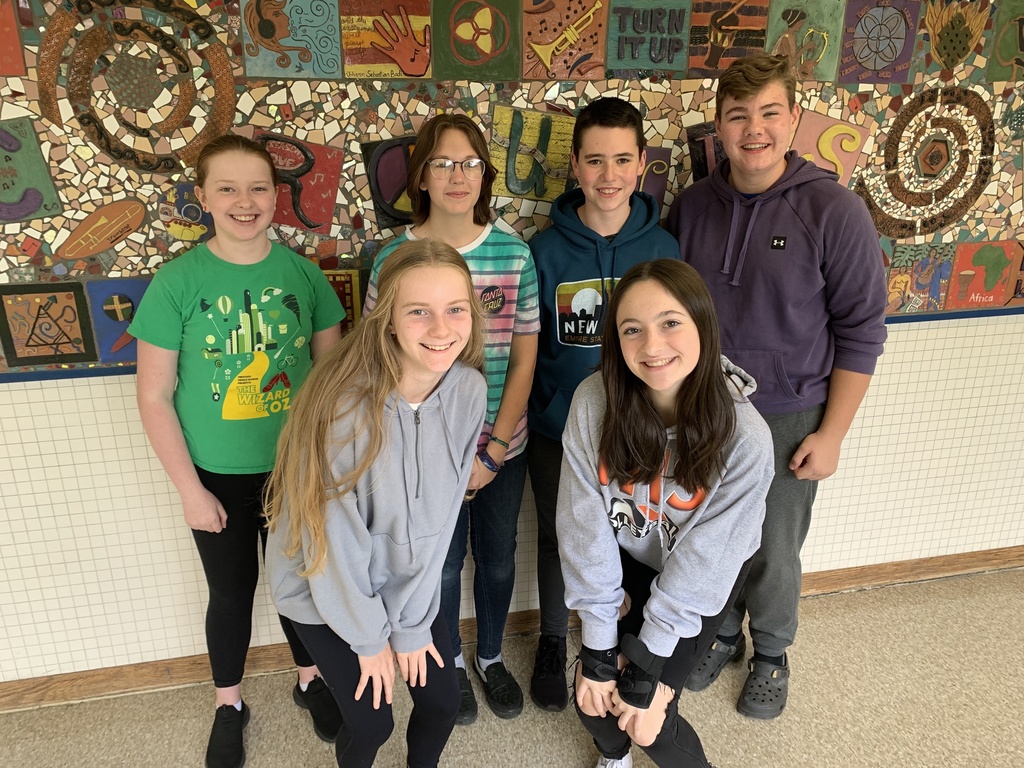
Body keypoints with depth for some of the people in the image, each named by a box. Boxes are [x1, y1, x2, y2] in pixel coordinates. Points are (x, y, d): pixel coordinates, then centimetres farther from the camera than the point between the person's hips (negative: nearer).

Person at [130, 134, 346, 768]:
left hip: (296, 469, 1)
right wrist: (190, 489, -9)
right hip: (219, 477, -1)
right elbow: (155, 396, -9)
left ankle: (310, 679, 45)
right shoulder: (177, 282, -12)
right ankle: (229, 705, 42)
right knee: (231, 591, 17)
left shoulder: (303, 274, -7)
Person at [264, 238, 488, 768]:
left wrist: (411, 622, -5)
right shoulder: (347, 404, -31)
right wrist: (368, 636, -9)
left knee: (442, 703, 11)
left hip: (411, 581, 4)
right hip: (328, 590, -3)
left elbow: (439, 514, -9)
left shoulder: (468, 390, -17)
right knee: (371, 722, 6)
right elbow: (335, 537, -21)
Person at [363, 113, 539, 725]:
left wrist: (493, 452, -8)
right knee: (443, 562, 15)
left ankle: (492, 657, 45)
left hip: (504, 444, 2)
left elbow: (525, 358, -2)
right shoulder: (394, 259, -8)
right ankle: (450, 664, 43)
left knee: (498, 559, 18)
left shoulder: (515, 254, -5)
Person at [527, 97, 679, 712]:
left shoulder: (663, 247, -6)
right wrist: (525, 418, -6)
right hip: (556, 431, 0)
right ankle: (553, 644, 42)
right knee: (558, 540, 17)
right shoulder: (545, 249, -9)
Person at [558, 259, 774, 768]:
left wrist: (645, 670, -18)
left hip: (698, 585, -1)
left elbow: (703, 560, -22)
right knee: (591, 700, 0)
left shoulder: (743, 437, -29)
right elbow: (584, 528, -19)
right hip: (622, 563, 2)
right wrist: (599, 648, -15)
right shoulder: (593, 402, -25)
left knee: (646, 719, -8)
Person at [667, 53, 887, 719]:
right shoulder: (693, 205, -1)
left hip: (787, 417, -3)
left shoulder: (834, 210, -12)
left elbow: (861, 331, -8)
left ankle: (771, 653, 40)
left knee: (774, 552, 12)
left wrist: (832, 433, -9)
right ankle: (721, 634, 44)